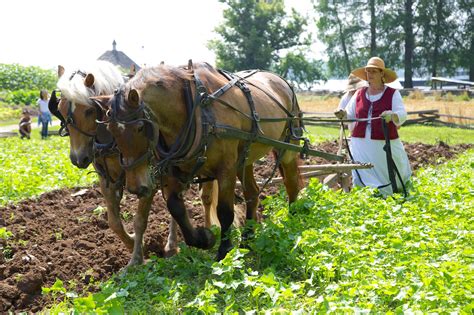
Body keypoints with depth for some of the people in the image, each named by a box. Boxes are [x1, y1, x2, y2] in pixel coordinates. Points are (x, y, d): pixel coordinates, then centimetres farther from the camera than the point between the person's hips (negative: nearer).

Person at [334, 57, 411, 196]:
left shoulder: (393, 94, 1)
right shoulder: (359, 94, 12)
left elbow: (402, 115, -11)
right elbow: (350, 115, 12)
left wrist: (391, 115, -33)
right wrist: (343, 115, -12)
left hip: (384, 144, -3)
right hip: (360, 144, 3)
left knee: (389, 177, 1)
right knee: (361, 178, 1)